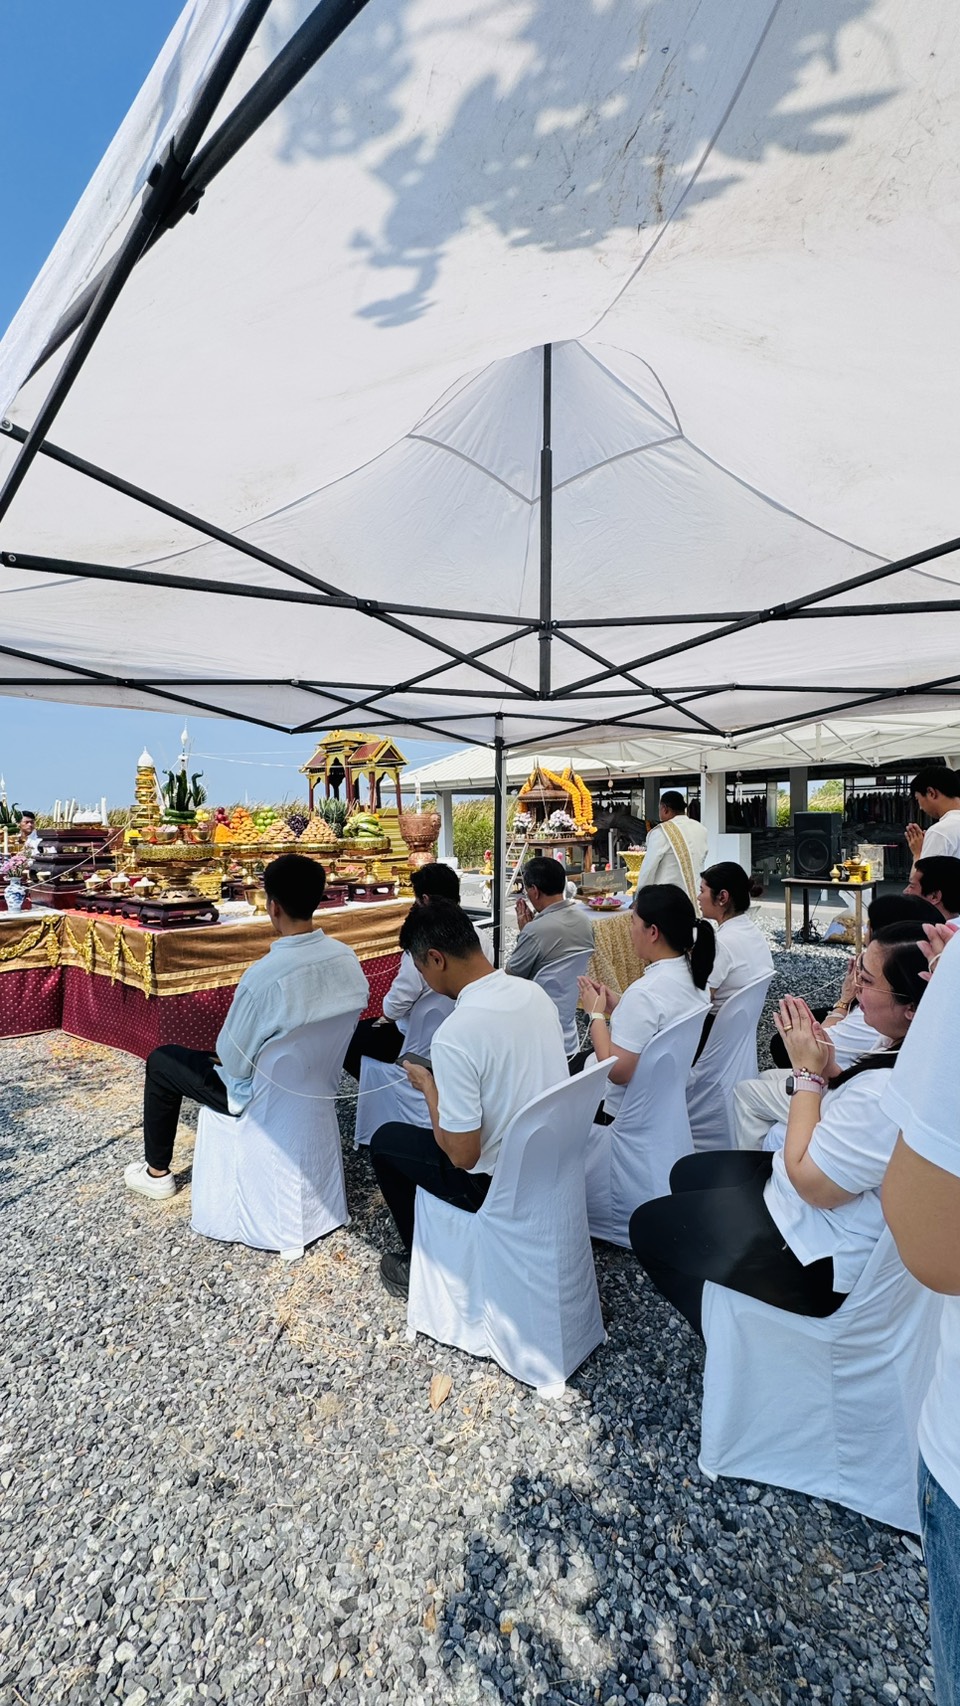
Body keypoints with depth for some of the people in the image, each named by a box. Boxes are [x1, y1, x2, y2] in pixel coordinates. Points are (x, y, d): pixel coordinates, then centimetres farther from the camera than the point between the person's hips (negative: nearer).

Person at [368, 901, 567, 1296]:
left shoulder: (454, 1035, -30)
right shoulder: (534, 991, -7)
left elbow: (463, 1155, -22)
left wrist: (428, 1087, -9)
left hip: (499, 1183, -6)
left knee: (384, 1140, 15)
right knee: (453, 1123, 29)